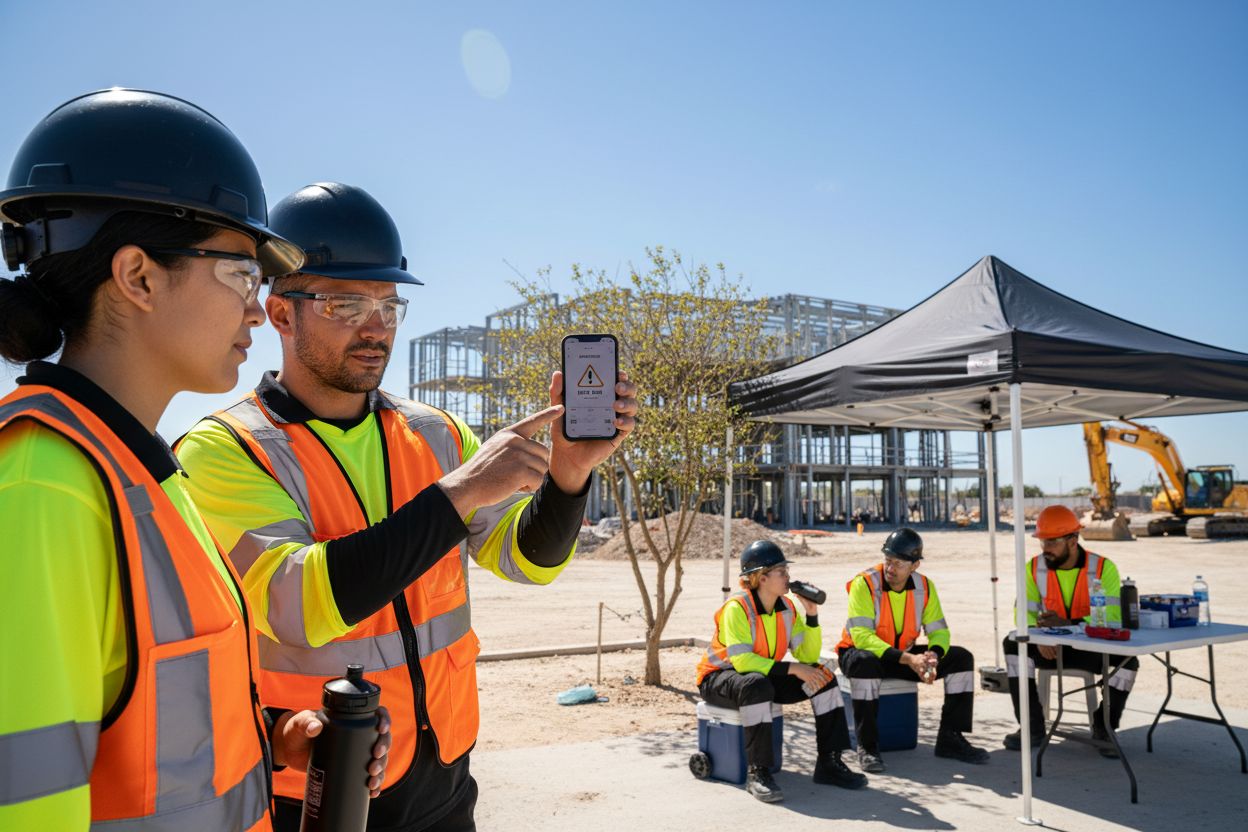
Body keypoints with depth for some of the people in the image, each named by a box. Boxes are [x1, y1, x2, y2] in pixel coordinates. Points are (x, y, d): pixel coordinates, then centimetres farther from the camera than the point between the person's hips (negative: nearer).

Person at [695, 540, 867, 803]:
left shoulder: (787, 607, -2)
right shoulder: (737, 608, -24)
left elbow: (809, 656, -5)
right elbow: (742, 660, -33)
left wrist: (812, 615, -17)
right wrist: (791, 668, -34)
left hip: (764, 676, 7)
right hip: (718, 678, -7)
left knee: (823, 677, -9)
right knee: (757, 685, -40)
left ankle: (829, 762, -3)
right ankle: (757, 772, -29)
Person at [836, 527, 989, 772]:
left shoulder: (924, 586, -4)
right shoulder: (864, 583, -21)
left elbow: (938, 630, -3)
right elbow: (861, 636, -28)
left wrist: (933, 655, -27)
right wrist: (907, 659, -36)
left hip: (905, 654, 5)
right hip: (861, 651, -5)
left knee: (961, 658, -9)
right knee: (865, 661, -40)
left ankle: (950, 739, 0)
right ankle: (867, 747, -26)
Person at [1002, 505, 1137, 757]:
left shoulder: (1103, 568, -12)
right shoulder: (1034, 568, -4)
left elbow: (1112, 618, -22)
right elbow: (1025, 613, -5)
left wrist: (1068, 623, -37)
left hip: (1093, 648, -2)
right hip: (1051, 648, 2)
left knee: (1128, 660, -30)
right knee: (1013, 644, -25)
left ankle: (1103, 728, -5)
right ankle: (1033, 727, -16)